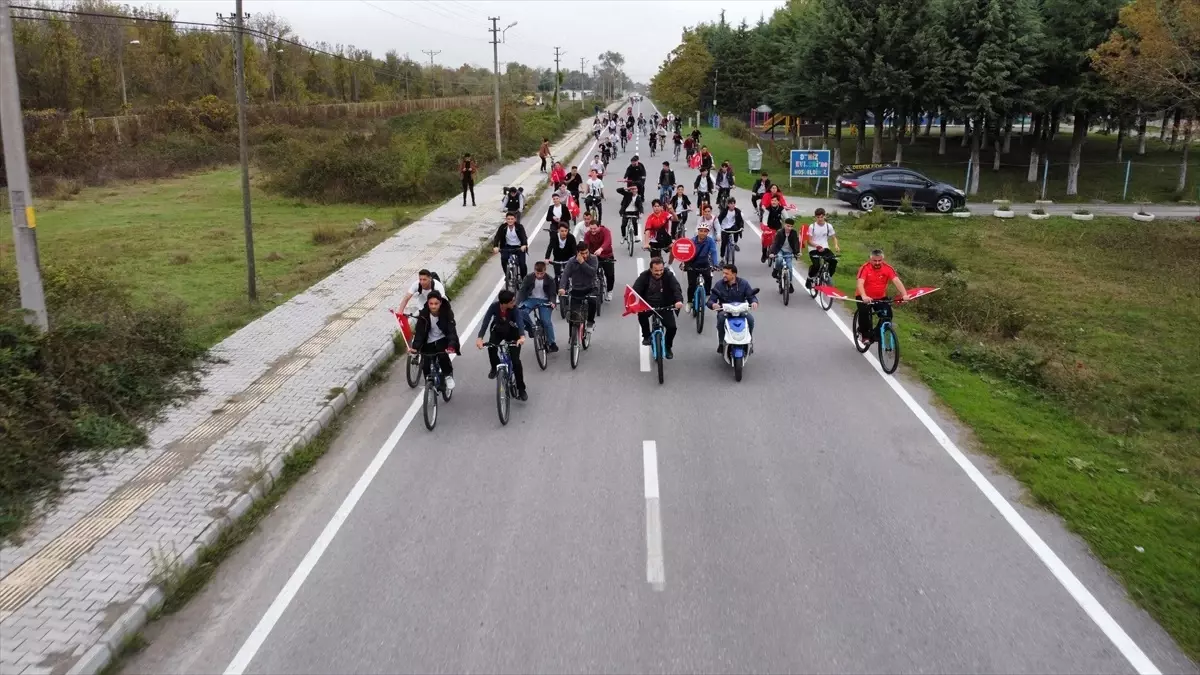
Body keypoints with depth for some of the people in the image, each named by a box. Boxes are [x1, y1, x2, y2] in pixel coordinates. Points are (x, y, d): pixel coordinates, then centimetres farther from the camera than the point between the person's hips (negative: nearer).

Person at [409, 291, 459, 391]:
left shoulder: (447, 312, -18)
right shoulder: (423, 314, -15)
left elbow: (452, 330, -28)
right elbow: (419, 332, -20)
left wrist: (451, 346, -46)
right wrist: (415, 347, -37)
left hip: (443, 340, -2)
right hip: (429, 342, 2)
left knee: (442, 355, -31)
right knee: (425, 365, -8)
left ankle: (448, 375, -6)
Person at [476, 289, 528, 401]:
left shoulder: (514, 309, -31)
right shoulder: (494, 306, -28)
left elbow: (520, 321, -46)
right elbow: (486, 321, -37)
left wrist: (522, 336, -67)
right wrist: (479, 338, -53)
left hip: (512, 333, -1)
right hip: (498, 330, 1)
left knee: (516, 360, -12)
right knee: (491, 347, -29)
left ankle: (521, 389, 1)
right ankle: (495, 367, 4)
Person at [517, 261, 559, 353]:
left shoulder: (550, 280, -8)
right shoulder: (529, 278, -7)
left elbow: (552, 293, -8)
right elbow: (522, 291, -11)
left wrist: (552, 302, -32)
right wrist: (518, 303, -27)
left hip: (544, 301, -1)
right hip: (531, 299, 1)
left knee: (547, 321, -17)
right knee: (521, 312, -30)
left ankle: (551, 343, -2)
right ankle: (531, 327, -5)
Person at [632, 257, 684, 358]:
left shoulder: (668, 275, -11)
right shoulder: (644, 276, -11)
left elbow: (676, 288, -23)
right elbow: (635, 290, -19)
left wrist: (679, 300, -45)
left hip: (665, 306, 0)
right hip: (648, 305, 0)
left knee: (672, 327, -15)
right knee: (641, 313, -33)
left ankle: (668, 347, 14)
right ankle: (646, 336, -8)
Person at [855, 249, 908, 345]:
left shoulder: (887, 268, -11)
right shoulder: (865, 268, -20)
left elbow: (897, 281, -21)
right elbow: (859, 283, -32)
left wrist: (904, 294, -37)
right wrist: (864, 296, -50)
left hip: (881, 298, 3)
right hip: (865, 297, -3)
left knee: (888, 314, -16)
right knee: (864, 311, -29)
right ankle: (865, 335, -8)